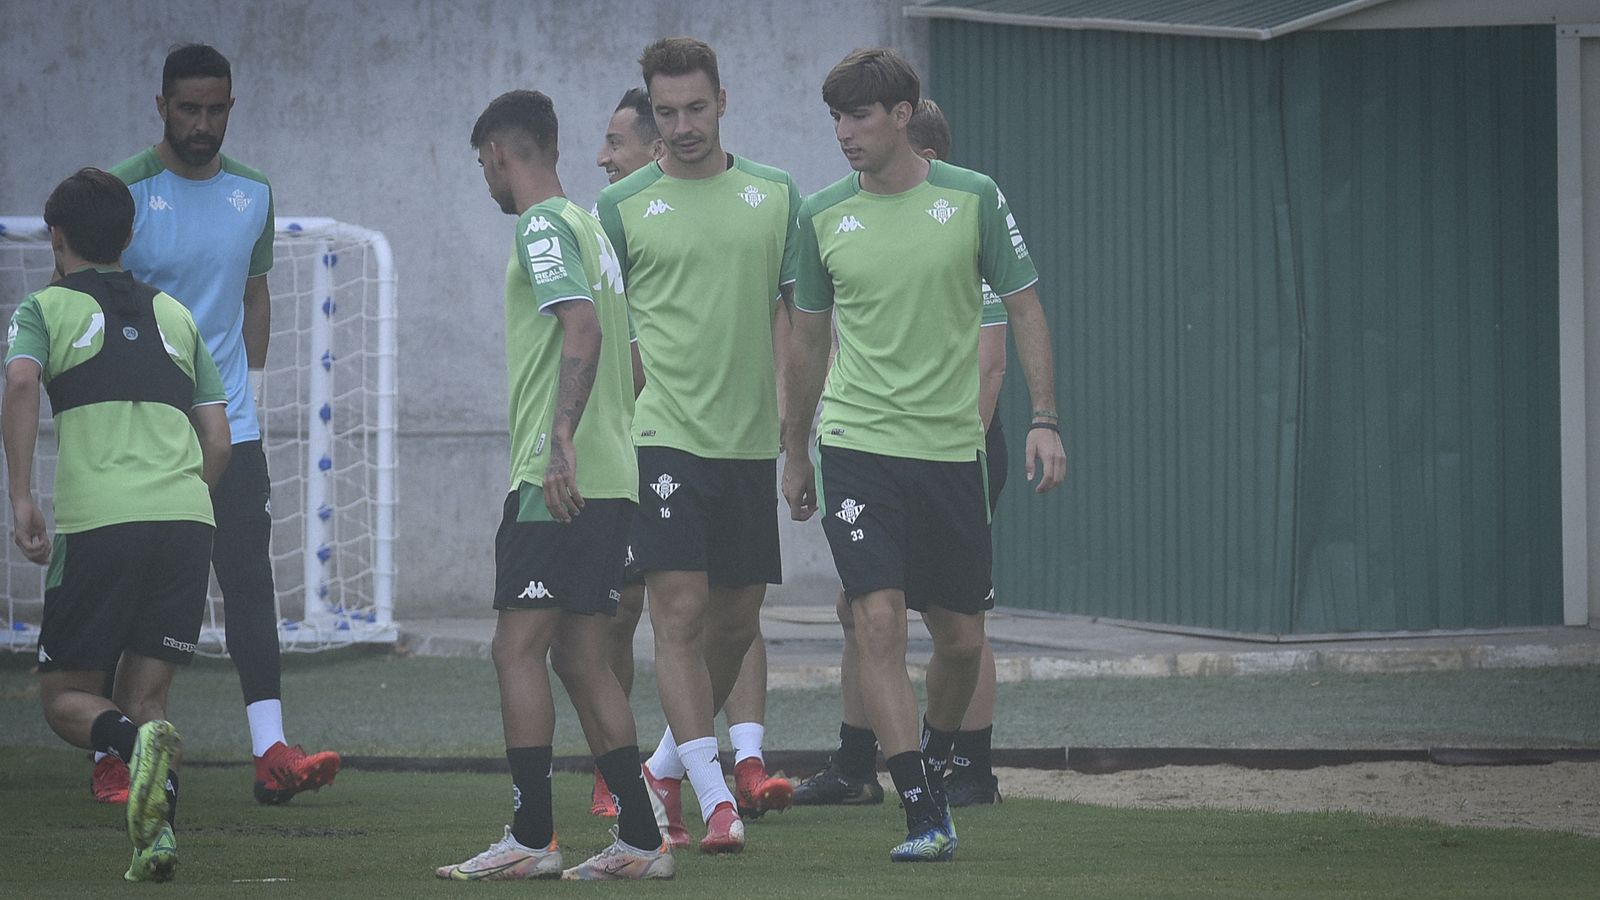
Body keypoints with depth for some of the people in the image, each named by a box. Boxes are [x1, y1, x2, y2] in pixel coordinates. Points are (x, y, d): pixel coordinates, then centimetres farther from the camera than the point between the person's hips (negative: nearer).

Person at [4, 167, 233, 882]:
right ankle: (157, 835, -15)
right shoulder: (174, 315, 23)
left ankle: (139, 742, -25)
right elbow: (217, 439, 19)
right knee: (142, 695, 9)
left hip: (97, 522, -4)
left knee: (66, 695, 7)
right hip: (188, 521, 4)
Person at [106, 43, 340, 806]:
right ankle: (113, 756, 11)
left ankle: (271, 752, -13)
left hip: (229, 426, 3)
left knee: (249, 579, -7)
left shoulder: (253, 194, 9)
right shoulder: (125, 192, -6)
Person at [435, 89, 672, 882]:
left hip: (558, 479, -9)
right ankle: (640, 840, 8)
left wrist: (562, 439, -28)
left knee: (519, 647, -7)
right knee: (578, 655, 11)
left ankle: (530, 838, -10)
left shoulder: (543, 226, -8)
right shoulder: (590, 225, 20)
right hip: (610, 478, 9)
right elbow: (629, 357, 24)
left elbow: (583, 328, -22)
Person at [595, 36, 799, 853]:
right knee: (681, 613, -12)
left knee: (737, 621, 9)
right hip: (664, 438, -4)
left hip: (751, 441, 4)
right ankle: (714, 797, -14)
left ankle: (666, 768, 29)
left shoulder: (774, 194, 8)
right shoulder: (623, 207, 1)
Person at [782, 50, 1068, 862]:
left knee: (961, 639, 7)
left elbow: (1023, 308, 4)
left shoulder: (973, 199, -2)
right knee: (879, 621, -15)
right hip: (857, 446, -1)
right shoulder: (822, 217, 2)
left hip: (951, 448, 1)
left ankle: (933, 765, 34)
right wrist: (795, 452, 16)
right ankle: (922, 814, -14)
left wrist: (1045, 420, -4)